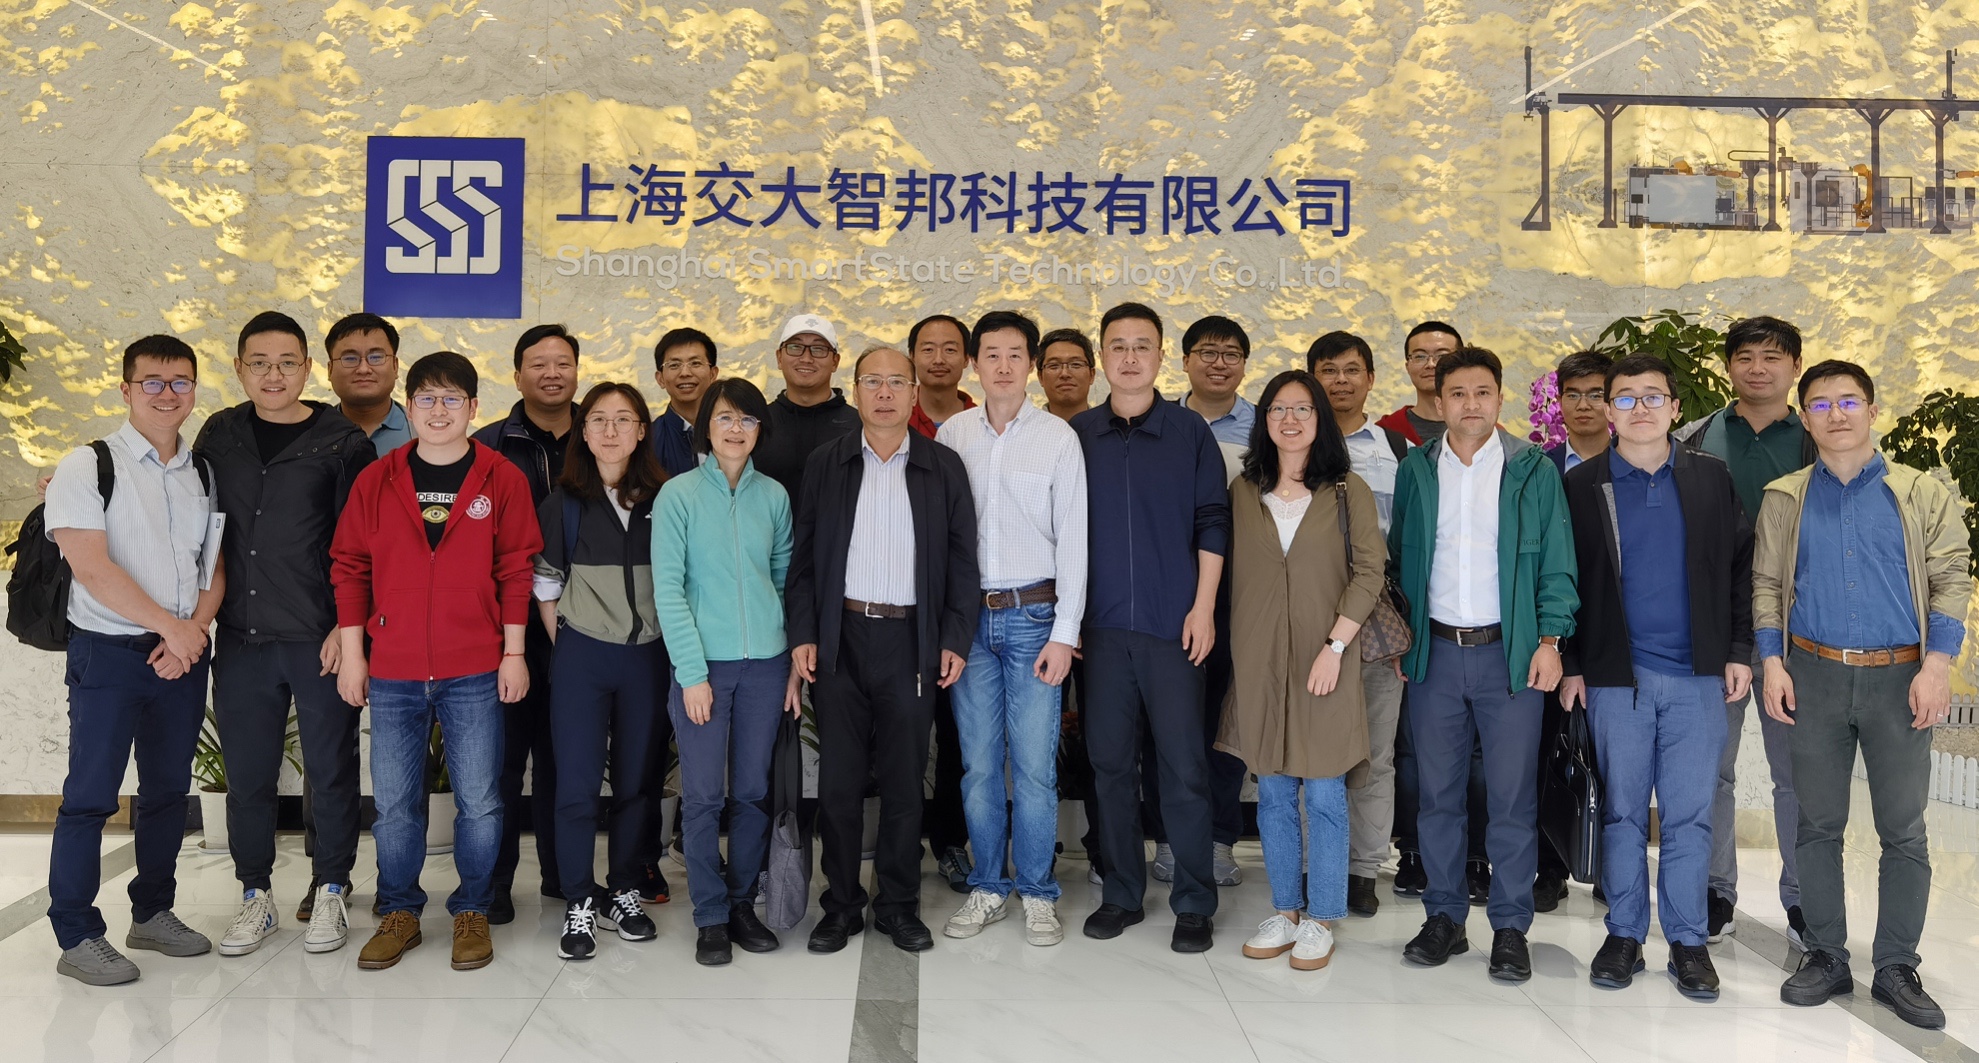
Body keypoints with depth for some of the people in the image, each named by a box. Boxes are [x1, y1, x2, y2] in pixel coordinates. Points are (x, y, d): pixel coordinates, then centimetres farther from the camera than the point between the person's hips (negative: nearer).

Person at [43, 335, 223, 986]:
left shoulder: (203, 475, 10)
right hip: (109, 655, -5)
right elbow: (92, 568, -14)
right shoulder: (88, 467, -5)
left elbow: (215, 566, 9)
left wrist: (194, 631, -8)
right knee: (90, 795, 0)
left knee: (169, 789, 12)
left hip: (182, 656, 5)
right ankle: (77, 936, 10)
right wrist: (170, 626, -15)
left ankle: (153, 913, 26)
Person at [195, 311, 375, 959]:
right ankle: (256, 897, 24)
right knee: (247, 774, 10)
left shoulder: (343, 443, -3)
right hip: (240, 638, 3)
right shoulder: (219, 436, 9)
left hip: (321, 639, -3)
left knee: (330, 771, 5)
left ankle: (330, 893, 21)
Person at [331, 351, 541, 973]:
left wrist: (514, 653, -3)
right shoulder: (376, 480, 4)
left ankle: (472, 913, 21)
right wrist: (351, 653, 3)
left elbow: (517, 571, 0)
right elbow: (349, 566, 6)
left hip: (475, 672, -1)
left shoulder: (502, 480, 0)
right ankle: (399, 913, 25)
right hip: (392, 672, 2)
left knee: (479, 800, 4)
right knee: (393, 801, 9)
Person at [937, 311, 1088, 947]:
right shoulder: (951, 435, 6)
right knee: (978, 762, 8)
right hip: (968, 616, 2)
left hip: (1033, 616, -2)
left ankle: (1038, 894, 14)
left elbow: (1072, 540, -2)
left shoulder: (1058, 438, -1)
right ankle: (987, 888, 22)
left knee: (1035, 764, -1)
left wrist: (1064, 633, -7)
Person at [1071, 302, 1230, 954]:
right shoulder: (1076, 435, 8)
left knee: (1184, 765, 0)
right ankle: (1122, 893, 21)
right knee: (1110, 760, 8)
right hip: (1101, 624, 2)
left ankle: (1194, 903, 12)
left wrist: (1203, 607, -5)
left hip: (1173, 626, -2)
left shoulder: (1190, 433, 3)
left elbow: (1212, 526, 2)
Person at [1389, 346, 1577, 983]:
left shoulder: (1534, 471, 3)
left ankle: (1511, 927, 13)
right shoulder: (1415, 471, 9)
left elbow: (1557, 564, 2)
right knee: (1437, 791, 7)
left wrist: (1550, 639, -7)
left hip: (1510, 652, -2)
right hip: (1434, 651, 2)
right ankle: (1444, 917, 19)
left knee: (1513, 796, 1)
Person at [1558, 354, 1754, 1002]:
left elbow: (1741, 565, 8)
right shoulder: (1582, 485, 3)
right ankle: (1624, 935, 17)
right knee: (1622, 811, 6)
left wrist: (1739, 650, 2)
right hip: (1616, 675, -1)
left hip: (1698, 675, 1)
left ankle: (1687, 941, 16)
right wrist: (1571, 664, 0)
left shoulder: (1711, 479, 7)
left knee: (1690, 814, 4)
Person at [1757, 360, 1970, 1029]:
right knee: (1818, 824, 7)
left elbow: (1951, 578, 1)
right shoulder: (1785, 498, 7)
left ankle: (1896, 968, 14)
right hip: (1813, 674, 1)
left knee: (1904, 830, 2)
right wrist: (1772, 662, -2)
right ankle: (1826, 956, 18)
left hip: (1899, 677, -1)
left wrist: (1936, 665, -9)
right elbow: (1766, 584, 8)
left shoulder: (1922, 494, 4)